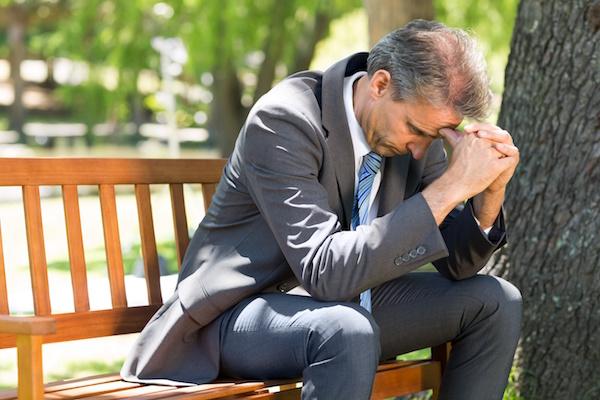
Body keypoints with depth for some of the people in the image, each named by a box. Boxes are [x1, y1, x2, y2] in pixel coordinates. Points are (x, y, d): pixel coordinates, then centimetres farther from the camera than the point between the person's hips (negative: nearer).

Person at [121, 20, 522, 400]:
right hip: (246, 310, -8)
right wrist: (450, 187, -36)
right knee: (348, 331, -38)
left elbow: (457, 264, 1)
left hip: (343, 300, 8)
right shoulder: (283, 120, -25)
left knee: (496, 302, -1)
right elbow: (326, 271, -35)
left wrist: (491, 191, -20)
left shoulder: (416, 119, -4)